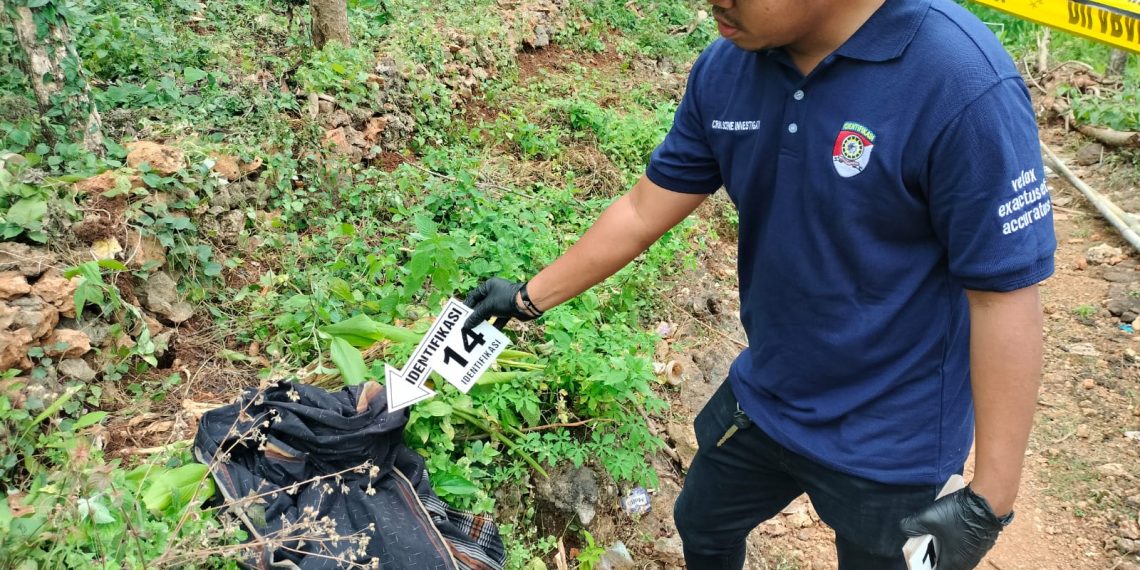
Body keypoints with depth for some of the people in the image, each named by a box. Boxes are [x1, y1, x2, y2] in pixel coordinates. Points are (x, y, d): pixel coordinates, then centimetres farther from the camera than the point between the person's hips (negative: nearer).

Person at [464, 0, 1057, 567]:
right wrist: (530, 296, 7)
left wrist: (990, 501, -20)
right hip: (762, 398, 6)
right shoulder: (724, 68, -10)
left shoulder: (964, 85, -28)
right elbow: (643, 211, 1)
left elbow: (1006, 297, -23)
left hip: (888, 438, -5)